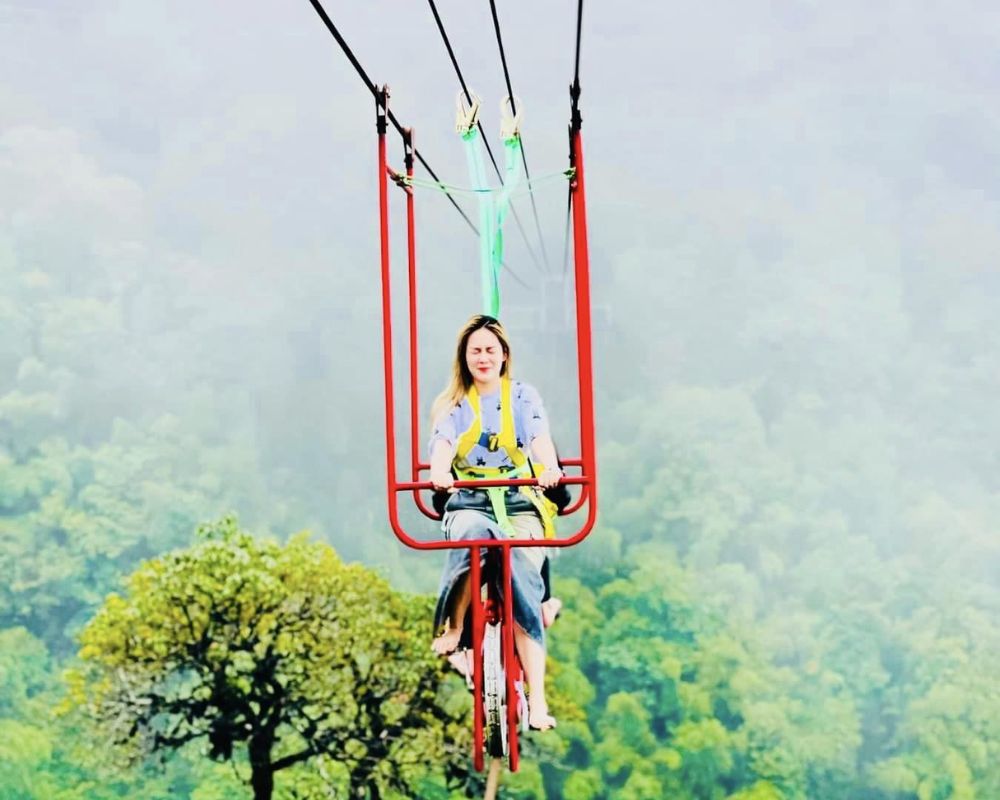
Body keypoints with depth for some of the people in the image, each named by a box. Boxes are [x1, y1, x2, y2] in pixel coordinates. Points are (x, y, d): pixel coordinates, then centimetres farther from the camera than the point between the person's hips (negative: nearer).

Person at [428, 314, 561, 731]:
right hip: (470, 500, 0)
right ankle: (453, 627, -24)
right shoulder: (453, 404, 12)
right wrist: (439, 472, -33)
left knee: (523, 581, -25)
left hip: (520, 499, 0)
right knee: (472, 534, -39)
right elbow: (443, 444, -9)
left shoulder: (523, 396, 10)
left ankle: (537, 699, -28)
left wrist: (551, 469, -32)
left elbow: (540, 438, -9)